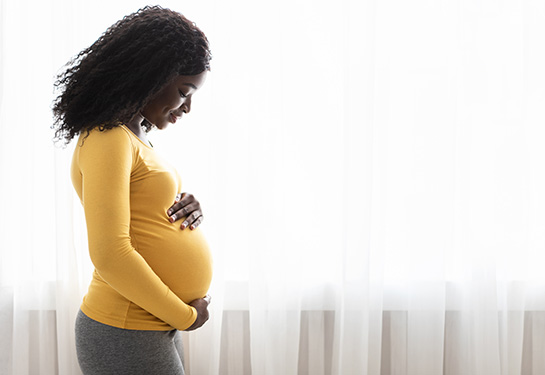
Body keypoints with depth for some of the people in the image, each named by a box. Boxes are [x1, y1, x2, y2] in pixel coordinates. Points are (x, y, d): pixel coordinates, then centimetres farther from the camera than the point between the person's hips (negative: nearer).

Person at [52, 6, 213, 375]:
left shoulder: (136, 137, 13)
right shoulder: (106, 140, -16)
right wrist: (185, 316, -14)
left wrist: (187, 211, -1)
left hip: (160, 325, 9)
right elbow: (110, 254, -23)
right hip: (127, 338, -9)